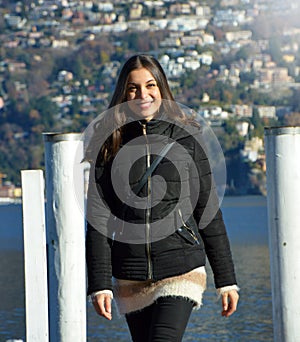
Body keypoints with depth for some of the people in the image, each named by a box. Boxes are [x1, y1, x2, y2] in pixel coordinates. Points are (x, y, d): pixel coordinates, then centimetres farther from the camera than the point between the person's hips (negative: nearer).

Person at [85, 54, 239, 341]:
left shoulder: (187, 137, 3)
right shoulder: (109, 143, 4)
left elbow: (209, 212, 7)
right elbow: (97, 219, 1)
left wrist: (226, 280, 7)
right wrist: (99, 284, -6)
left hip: (182, 273, -2)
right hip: (130, 278, 2)